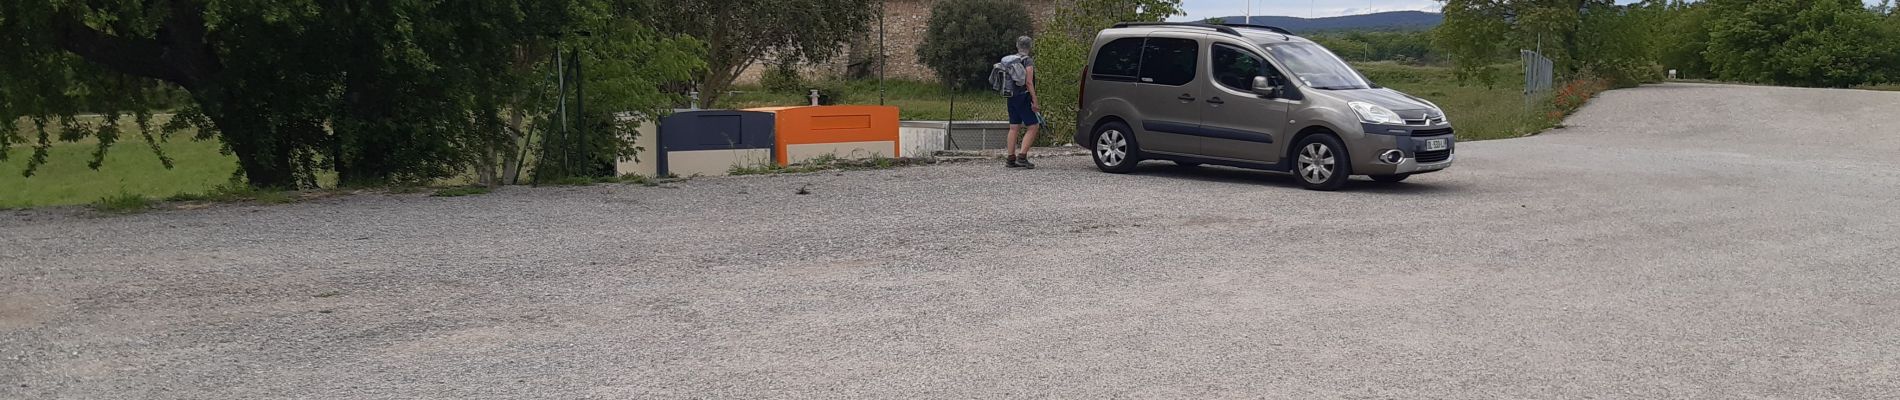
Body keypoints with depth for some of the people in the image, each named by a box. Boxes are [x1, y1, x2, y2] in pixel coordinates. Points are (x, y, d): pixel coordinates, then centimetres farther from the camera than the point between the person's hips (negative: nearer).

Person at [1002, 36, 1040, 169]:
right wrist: (1035, 101, -17)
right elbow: (1028, 82, -17)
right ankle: (1022, 156, -15)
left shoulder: (1009, 61, 12)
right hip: (1024, 97, -8)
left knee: (1014, 127, 10)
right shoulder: (1028, 61, -10)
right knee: (1033, 127, -5)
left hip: (1012, 97, 8)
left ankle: (1011, 159, 9)